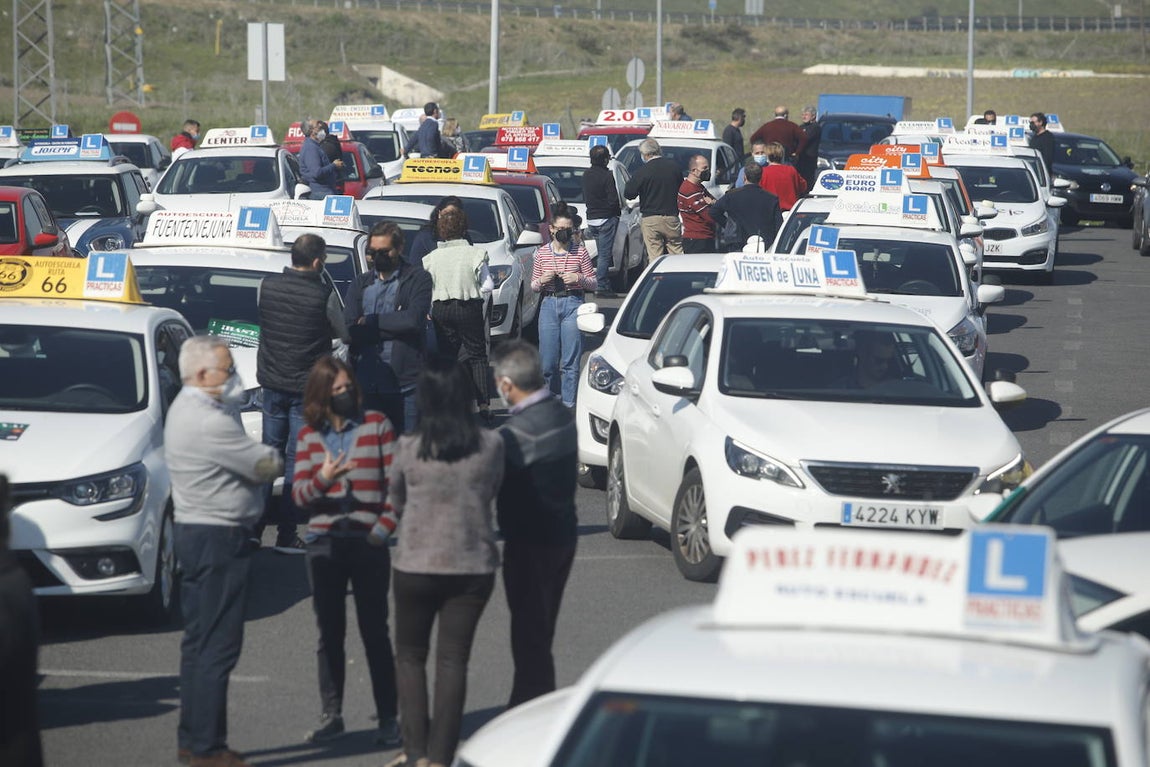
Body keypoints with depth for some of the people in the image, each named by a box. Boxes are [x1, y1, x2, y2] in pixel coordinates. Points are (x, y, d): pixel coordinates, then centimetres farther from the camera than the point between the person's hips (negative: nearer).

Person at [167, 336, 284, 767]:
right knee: (217, 646, -7)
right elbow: (268, 466, -15)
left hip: (193, 533, 11)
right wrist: (273, 456, 5)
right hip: (219, 538, -11)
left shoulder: (184, 409, 11)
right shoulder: (208, 421, -21)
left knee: (199, 643, 15)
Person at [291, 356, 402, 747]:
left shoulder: (377, 425, 0)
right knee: (329, 633, 9)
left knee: (375, 632, 0)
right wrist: (323, 478, -20)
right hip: (324, 545, 3)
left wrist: (382, 529, -11)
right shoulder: (308, 435, 6)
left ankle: (388, 718, 5)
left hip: (368, 544, -3)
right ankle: (331, 716, 17)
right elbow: (299, 493, 0)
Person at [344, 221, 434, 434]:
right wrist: (393, 325, -10)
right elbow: (349, 330, 0)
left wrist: (370, 321, -4)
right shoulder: (359, 285, 14)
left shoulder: (417, 278, 2)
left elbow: (414, 319, -14)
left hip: (405, 384, -4)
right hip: (367, 384, 4)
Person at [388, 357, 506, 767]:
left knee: (410, 656, 15)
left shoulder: (409, 447, -10)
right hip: (473, 567, 1)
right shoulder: (490, 445, -9)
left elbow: (395, 502, 5)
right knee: (453, 660, 8)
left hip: (416, 567, -1)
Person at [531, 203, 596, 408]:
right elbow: (534, 286, 12)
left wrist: (578, 278, -13)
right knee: (548, 360, 2)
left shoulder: (580, 251, 2)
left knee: (571, 361, -3)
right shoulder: (542, 253, 7)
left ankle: (568, 403, 3)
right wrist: (543, 280, -10)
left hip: (573, 305, -2)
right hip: (549, 305, 2)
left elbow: (593, 283, 6)